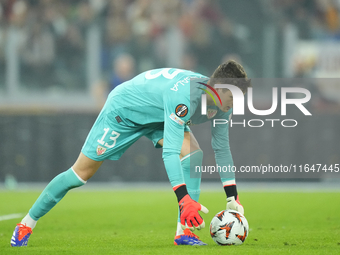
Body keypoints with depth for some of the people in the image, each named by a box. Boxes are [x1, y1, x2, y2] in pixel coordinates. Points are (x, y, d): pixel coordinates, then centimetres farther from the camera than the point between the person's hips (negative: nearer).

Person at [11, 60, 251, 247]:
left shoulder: (222, 102, -17)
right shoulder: (184, 96, -43)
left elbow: (222, 148, -3)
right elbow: (169, 151, -48)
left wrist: (232, 198, -5)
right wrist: (184, 199, -56)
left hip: (157, 116, 7)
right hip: (123, 107, -7)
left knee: (193, 153, -19)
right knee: (82, 172, -1)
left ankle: (184, 231, -18)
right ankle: (26, 225, 15)